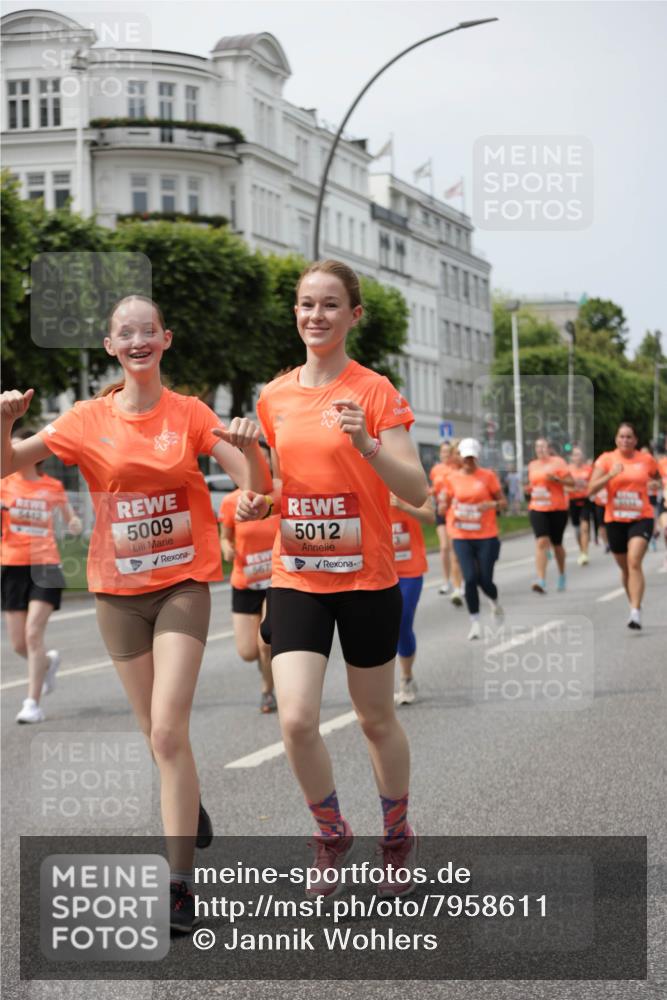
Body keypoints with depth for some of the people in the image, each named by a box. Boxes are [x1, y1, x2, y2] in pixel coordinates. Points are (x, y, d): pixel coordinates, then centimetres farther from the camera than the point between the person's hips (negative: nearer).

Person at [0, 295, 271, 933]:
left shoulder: (189, 414, -2)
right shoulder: (89, 419, 0)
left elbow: (255, 485, -4)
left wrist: (248, 448, -26)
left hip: (183, 585, -2)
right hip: (118, 591, 2)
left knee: (168, 731, -15)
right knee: (157, 732, 12)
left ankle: (180, 882, -12)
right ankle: (189, 805, 44)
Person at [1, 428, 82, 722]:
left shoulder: (53, 487, 5)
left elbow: (68, 516, 21)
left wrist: (74, 523, -2)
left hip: (44, 565, -2)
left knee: (33, 634, -15)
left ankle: (33, 703, -8)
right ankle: (48, 661, 39)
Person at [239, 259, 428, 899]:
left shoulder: (374, 392, -8)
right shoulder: (274, 397, 6)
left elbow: (417, 492, -13)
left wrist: (367, 445, -29)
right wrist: (257, 503, -1)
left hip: (366, 580, -3)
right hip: (296, 579, 3)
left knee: (376, 719, 10)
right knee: (296, 721, -11)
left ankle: (397, 835, 35)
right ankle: (331, 833, 14)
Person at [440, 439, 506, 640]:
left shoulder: (488, 476, -1)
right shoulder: (453, 479, 4)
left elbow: (503, 502, 2)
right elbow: (446, 504, 16)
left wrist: (492, 504, -18)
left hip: (487, 536, -1)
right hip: (461, 538, 1)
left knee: (485, 580, -1)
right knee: (470, 579, -10)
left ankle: (494, 601, 35)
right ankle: (475, 623, 0)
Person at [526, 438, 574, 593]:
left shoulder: (558, 462, -3)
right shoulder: (532, 465, 11)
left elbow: (571, 482, -5)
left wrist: (556, 479, -20)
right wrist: (530, 489, 4)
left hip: (557, 509, -2)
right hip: (538, 509, 2)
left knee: (557, 544, 11)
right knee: (541, 542, -15)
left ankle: (562, 575, 37)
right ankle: (541, 581, -23)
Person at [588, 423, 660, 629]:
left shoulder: (646, 460, 1)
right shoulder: (606, 459, -2)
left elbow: (658, 478, 23)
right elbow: (591, 490, -10)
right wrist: (610, 475, -22)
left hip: (641, 518, -2)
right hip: (615, 520, 2)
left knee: (634, 562, -20)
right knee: (625, 567, 13)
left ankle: (635, 612, -24)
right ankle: (634, 604, 34)